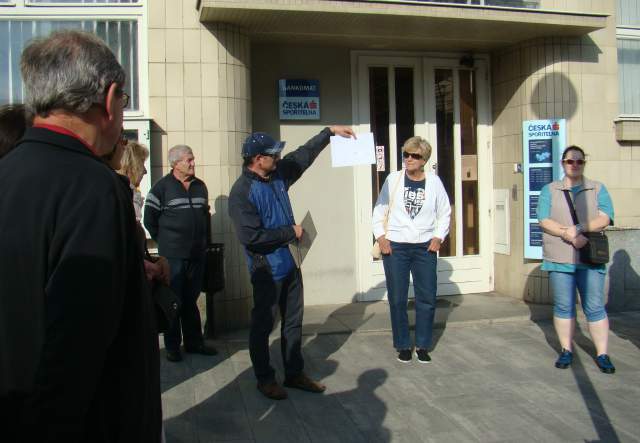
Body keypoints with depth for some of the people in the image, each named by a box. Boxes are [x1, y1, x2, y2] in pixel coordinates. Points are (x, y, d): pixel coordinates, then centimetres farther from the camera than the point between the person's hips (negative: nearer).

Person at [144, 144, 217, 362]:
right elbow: (149, 219, -4)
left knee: (191, 301, 14)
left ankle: (194, 342, 23)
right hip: (173, 256, -5)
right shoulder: (162, 187, -7)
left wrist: (204, 241, 16)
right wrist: (164, 241, 1)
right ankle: (172, 346, 14)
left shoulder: (200, 186, 10)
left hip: (197, 254, 5)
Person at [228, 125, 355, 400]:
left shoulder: (278, 174, 4)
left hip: (289, 263, 8)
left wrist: (329, 132, 20)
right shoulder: (242, 192, -20)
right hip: (267, 269, -8)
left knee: (293, 322, 16)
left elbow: (303, 155, 19)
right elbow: (251, 236, -27)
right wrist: (291, 232, -17)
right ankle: (264, 379, 23)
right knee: (262, 325, 8)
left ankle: (294, 374, 30)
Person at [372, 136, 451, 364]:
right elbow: (379, 210, 3)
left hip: (425, 247, 1)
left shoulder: (433, 181, 1)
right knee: (397, 300, 4)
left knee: (427, 299, 6)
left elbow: (445, 213, 10)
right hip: (394, 247, -1)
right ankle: (403, 345, 20)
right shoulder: (393, 179, -1)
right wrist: (381, 236, -6)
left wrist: (438, 237, -1)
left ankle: (422, 345, 22)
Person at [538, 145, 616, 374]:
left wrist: (578, 228, -18)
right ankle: (566, 350, 15)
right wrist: (570, 236, -16)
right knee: (563, 306, 5)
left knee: (595, 307, 0)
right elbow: (544, 221, -2)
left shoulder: (598, 189, 11)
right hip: (559, 258, 0)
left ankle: (602, 354, 8)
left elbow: (604, 219, -3)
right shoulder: (549, 190, 10)